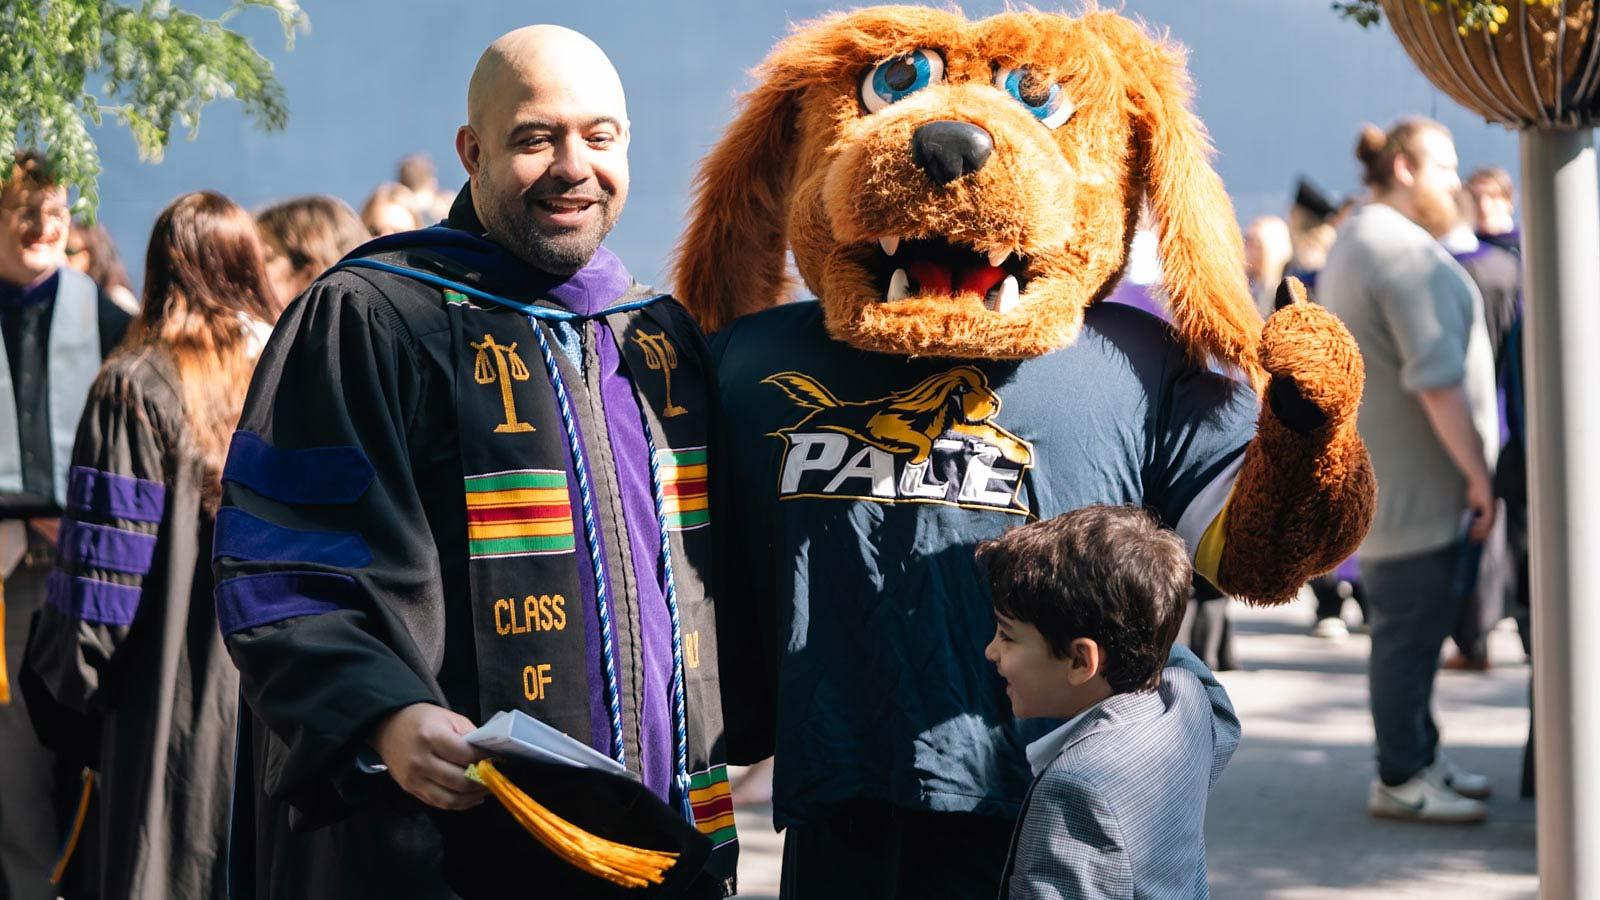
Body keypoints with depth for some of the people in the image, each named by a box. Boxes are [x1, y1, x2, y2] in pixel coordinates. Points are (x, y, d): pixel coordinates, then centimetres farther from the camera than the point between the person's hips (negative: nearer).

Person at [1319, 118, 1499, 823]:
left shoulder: (1352, 244, 17)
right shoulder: (1408, 252, -19)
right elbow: (1439, 380, -24)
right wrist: (1479, 474, -18)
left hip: (1372, 480, 11)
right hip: (1418, 487, -11)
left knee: (1409, 630, 18)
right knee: (1410, 634, -3)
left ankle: (1420, 757, 27)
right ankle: (1401, 780, 4)